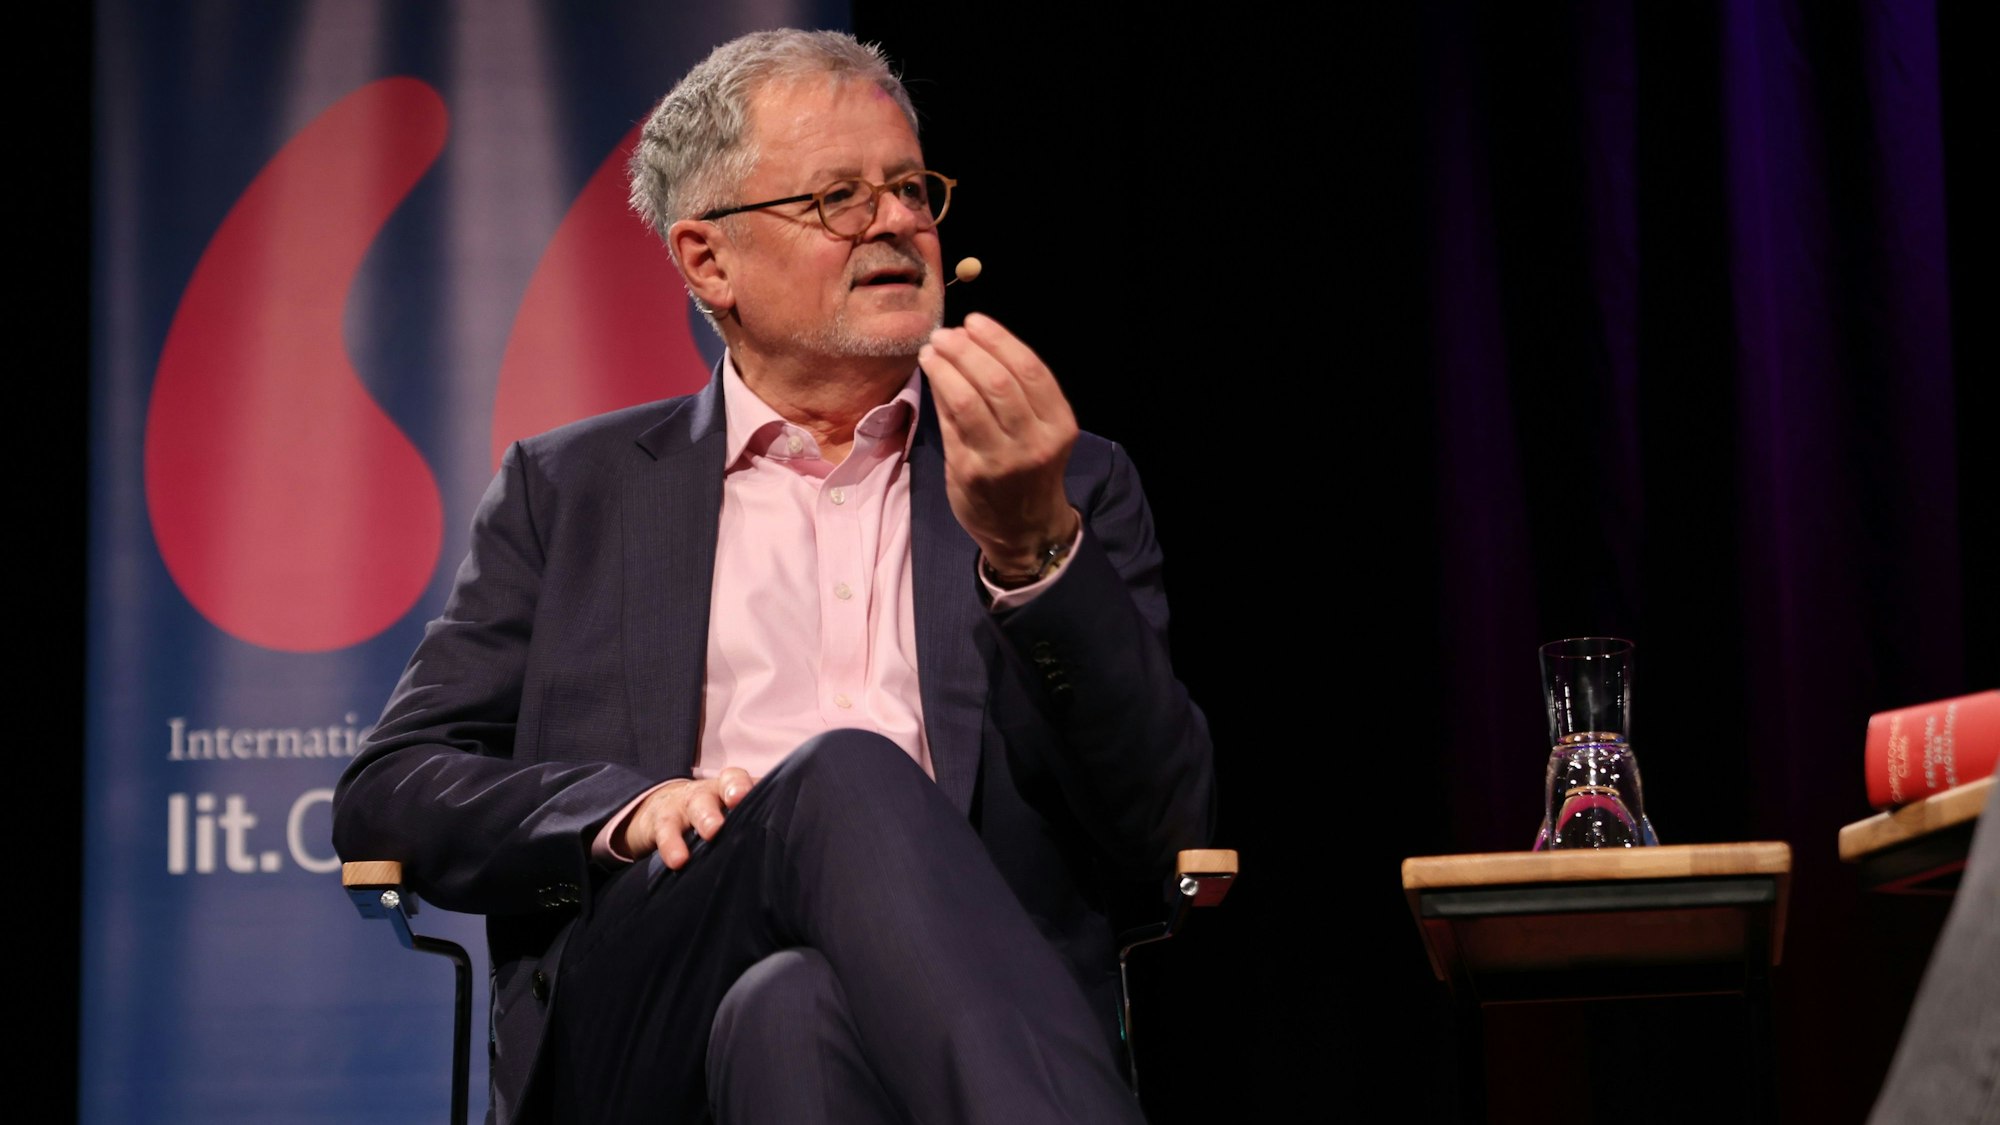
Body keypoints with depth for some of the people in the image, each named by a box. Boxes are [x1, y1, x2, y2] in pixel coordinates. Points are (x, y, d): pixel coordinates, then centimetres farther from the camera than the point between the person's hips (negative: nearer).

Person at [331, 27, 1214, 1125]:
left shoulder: (1068, 487, 21)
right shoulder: (570, 491, 22)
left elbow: (1166, 824, 8)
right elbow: (385, 795, 15)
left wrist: (1033, 544, -8)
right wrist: (629, 810, -6)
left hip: (958, 1027, 0)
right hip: (634, 1025, 1)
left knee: (793, 1009, -39)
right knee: (846, 774, -33)